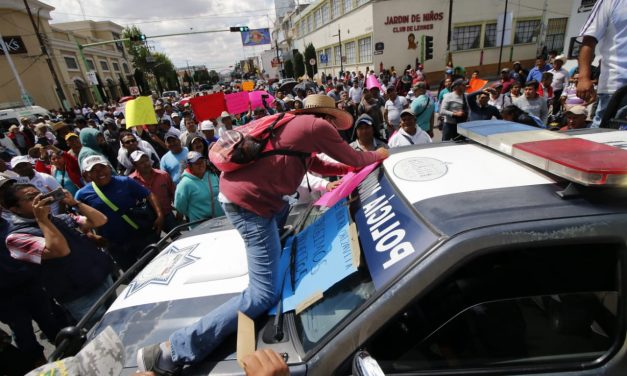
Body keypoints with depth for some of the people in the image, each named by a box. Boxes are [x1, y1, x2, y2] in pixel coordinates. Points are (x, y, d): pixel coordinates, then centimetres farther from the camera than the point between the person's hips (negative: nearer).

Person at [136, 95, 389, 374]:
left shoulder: (295, 122, 23)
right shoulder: (318, 125, -2)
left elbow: (316, 165, 34)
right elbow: (354, 158, 9)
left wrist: (346, 170, 35)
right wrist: (377, 155, 28)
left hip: (236, 187, 10)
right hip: (248, 200, -10)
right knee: (264, 295, -9)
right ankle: (174, 350, -7)